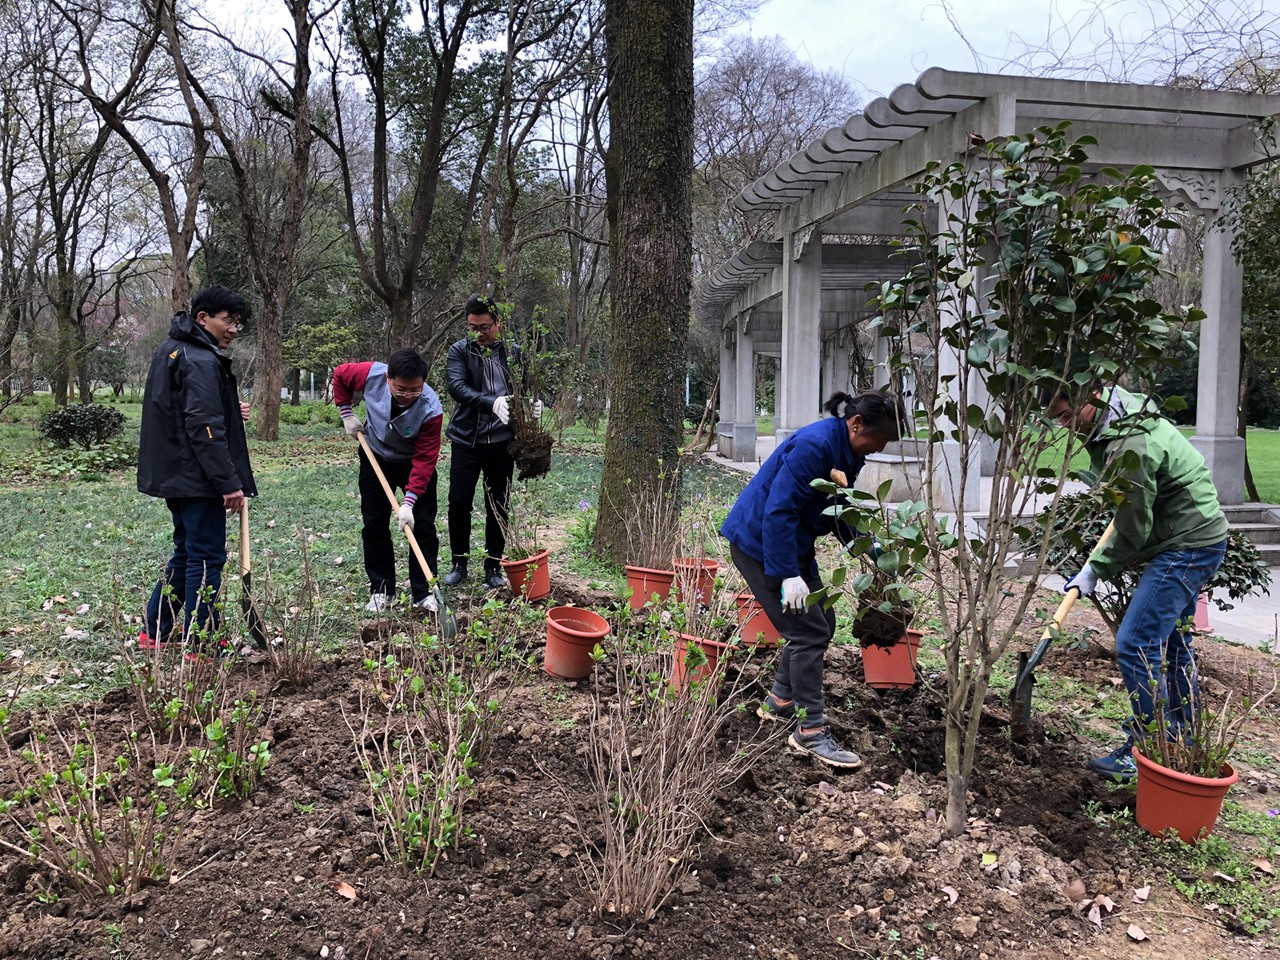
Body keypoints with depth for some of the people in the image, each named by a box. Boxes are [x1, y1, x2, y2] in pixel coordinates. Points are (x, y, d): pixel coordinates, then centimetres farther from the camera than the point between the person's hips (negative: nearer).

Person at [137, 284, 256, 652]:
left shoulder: (170, 351, 15)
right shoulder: (201, 362, -18)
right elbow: (204, 429, -23)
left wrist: (231, 413, 9)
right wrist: (229, 482, -22)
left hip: (173, 476, 10)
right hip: (198, 479, -10)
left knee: (186, 552, 20)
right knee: (207, 556, -2)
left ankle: (154, 633, 28)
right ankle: (201, 645, 4)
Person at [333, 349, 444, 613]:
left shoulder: (430, 409, -36)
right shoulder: (372, 374, -30)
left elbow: (424, 460, -31)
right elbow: (340, 375, -6)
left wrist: (409, 503, -36)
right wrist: (346, 413, -8)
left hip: (415, 464, -2)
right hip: (376, 458, 2)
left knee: (423, 526, -5)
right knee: (374, 524, 5)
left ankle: (424, 593, 4)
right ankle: (381, 590, 15)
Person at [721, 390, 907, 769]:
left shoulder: (847, 453, 6)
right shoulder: (814, 445, -25)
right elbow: (778, 511, -28)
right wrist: (788, 575, -29)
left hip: (792, 543, 10)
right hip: (758, 544, -10)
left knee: (822, 624, 15)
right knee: (810, 632, -10)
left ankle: (780, 702, 31)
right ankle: (811, 732, 0)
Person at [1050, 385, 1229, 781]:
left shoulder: (1132, 445, -27)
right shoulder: (1122, 410, 4)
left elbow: (1134, 529, -20)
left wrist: (1094, 572, -9)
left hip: (1187, 547, -11)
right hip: (1194, 539, 11)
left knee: (1135, 645, -11)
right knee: (1172, 644, 18)